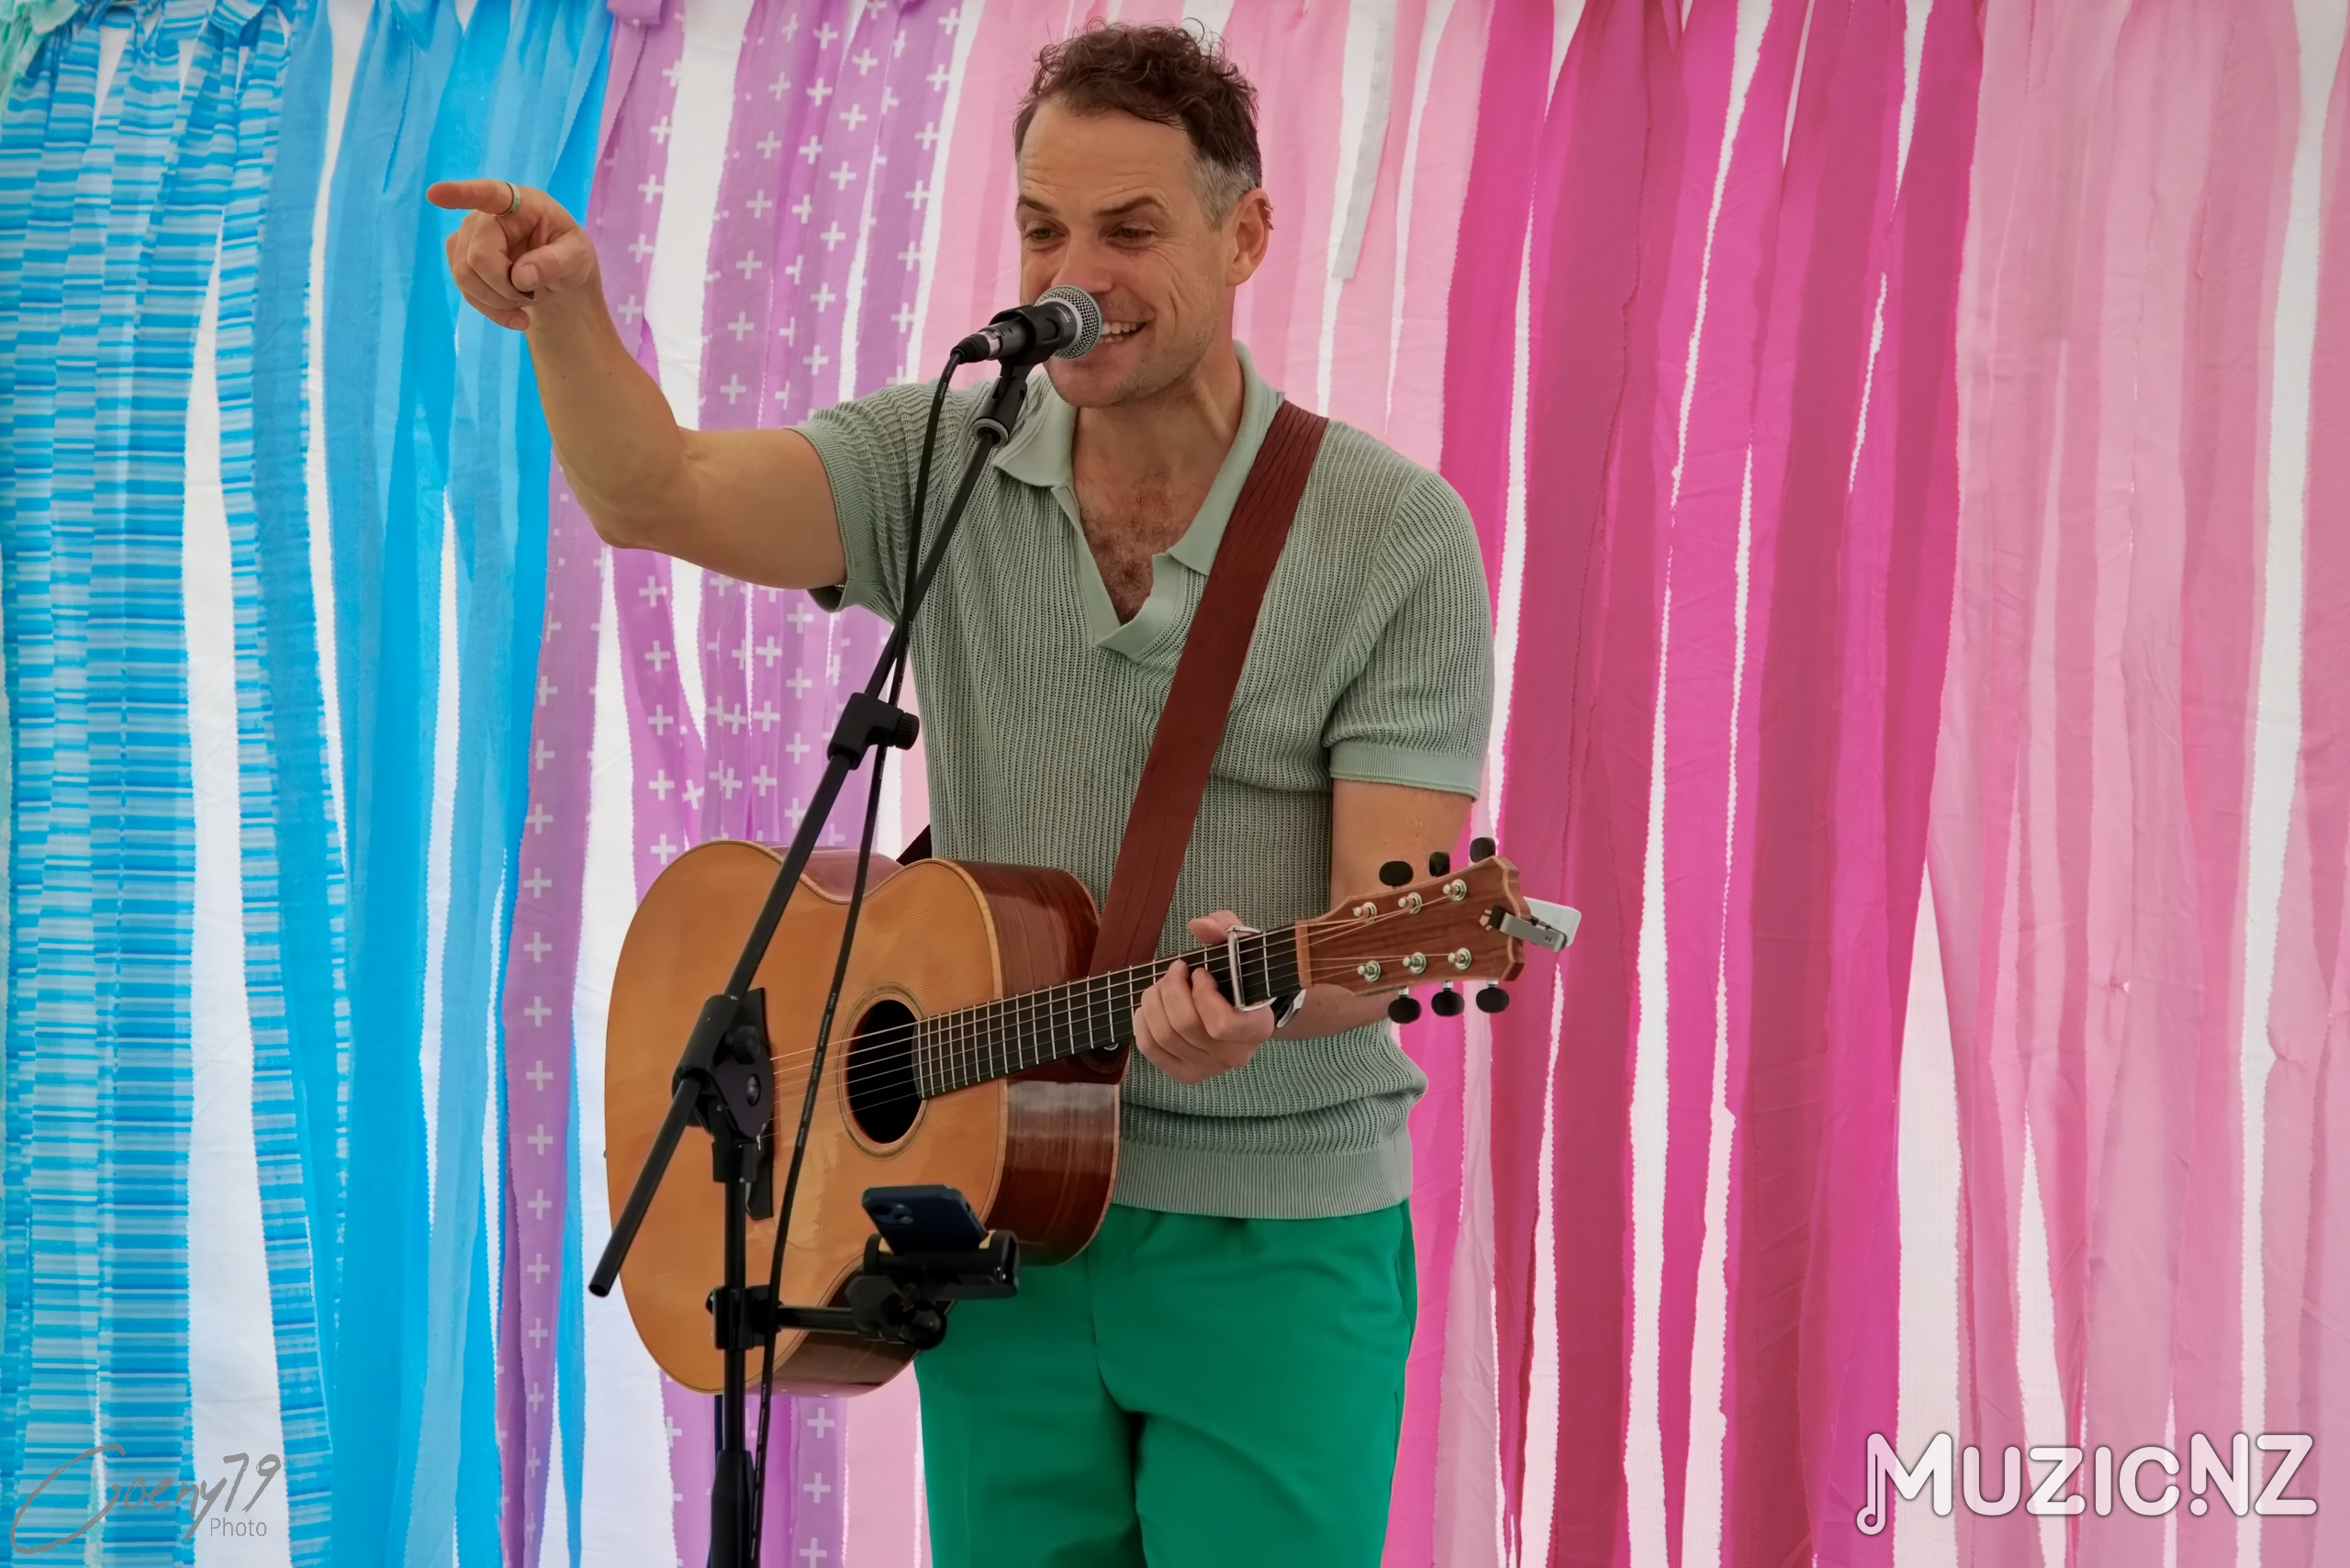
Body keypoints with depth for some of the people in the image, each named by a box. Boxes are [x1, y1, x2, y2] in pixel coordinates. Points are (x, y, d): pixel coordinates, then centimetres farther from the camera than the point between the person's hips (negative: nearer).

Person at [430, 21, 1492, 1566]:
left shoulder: (1398, 536, -9)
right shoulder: (941, 465, 2)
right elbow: (659, 495, -13)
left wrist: (1255, 1002, -35)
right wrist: (566, 310, -31)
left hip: (1275, 1246, -3)